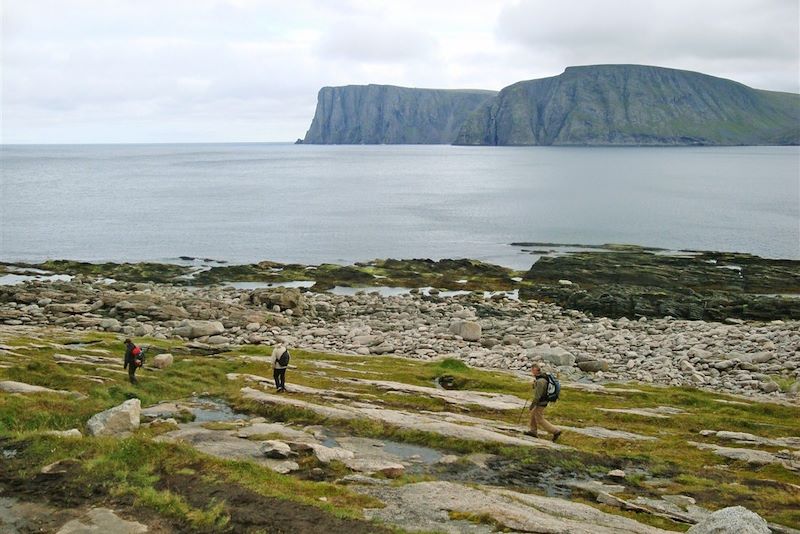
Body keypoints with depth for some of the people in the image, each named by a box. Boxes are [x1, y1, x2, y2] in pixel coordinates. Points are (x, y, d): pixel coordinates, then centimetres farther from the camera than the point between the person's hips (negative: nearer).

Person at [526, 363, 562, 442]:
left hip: (540, 403, -10)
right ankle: (533, 431, 34)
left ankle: (555, 431, 4)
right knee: (533, 414, 24)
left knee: (540, 420, 3)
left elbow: (538, 395, -26)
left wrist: (532, 404, -16)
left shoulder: (540, 381, -29)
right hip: (544, 400, 10)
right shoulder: (543, 376, 1)